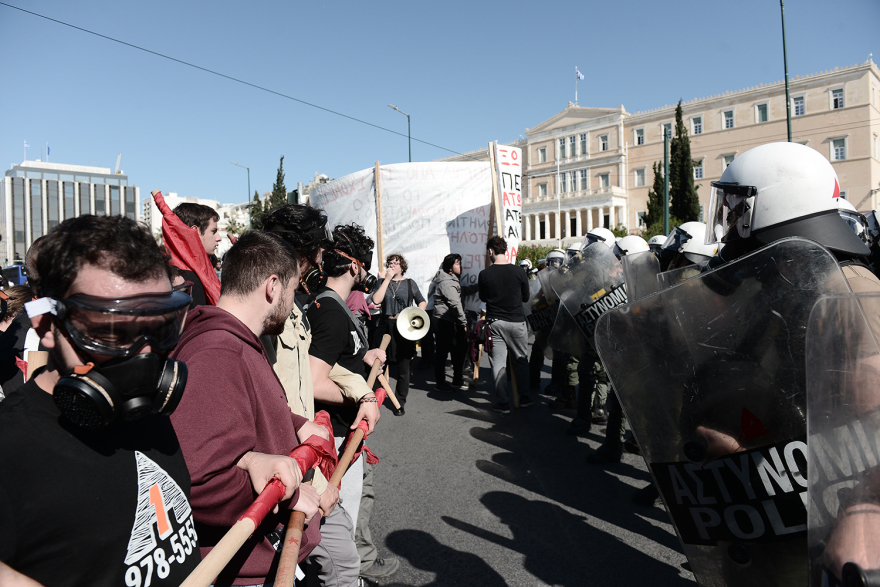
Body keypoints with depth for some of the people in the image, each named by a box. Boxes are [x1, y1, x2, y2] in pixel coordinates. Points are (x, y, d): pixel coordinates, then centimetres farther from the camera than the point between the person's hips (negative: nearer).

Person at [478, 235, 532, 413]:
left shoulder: (484, 274, -8)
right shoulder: (518, 272, -7)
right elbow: (526, 297, 6)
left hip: (495, 323, -1)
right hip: (516, 322, 1)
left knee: (498, 363, 4)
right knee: (521, 360, 15)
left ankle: (503, 402, 6)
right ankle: (524, 397, 21)